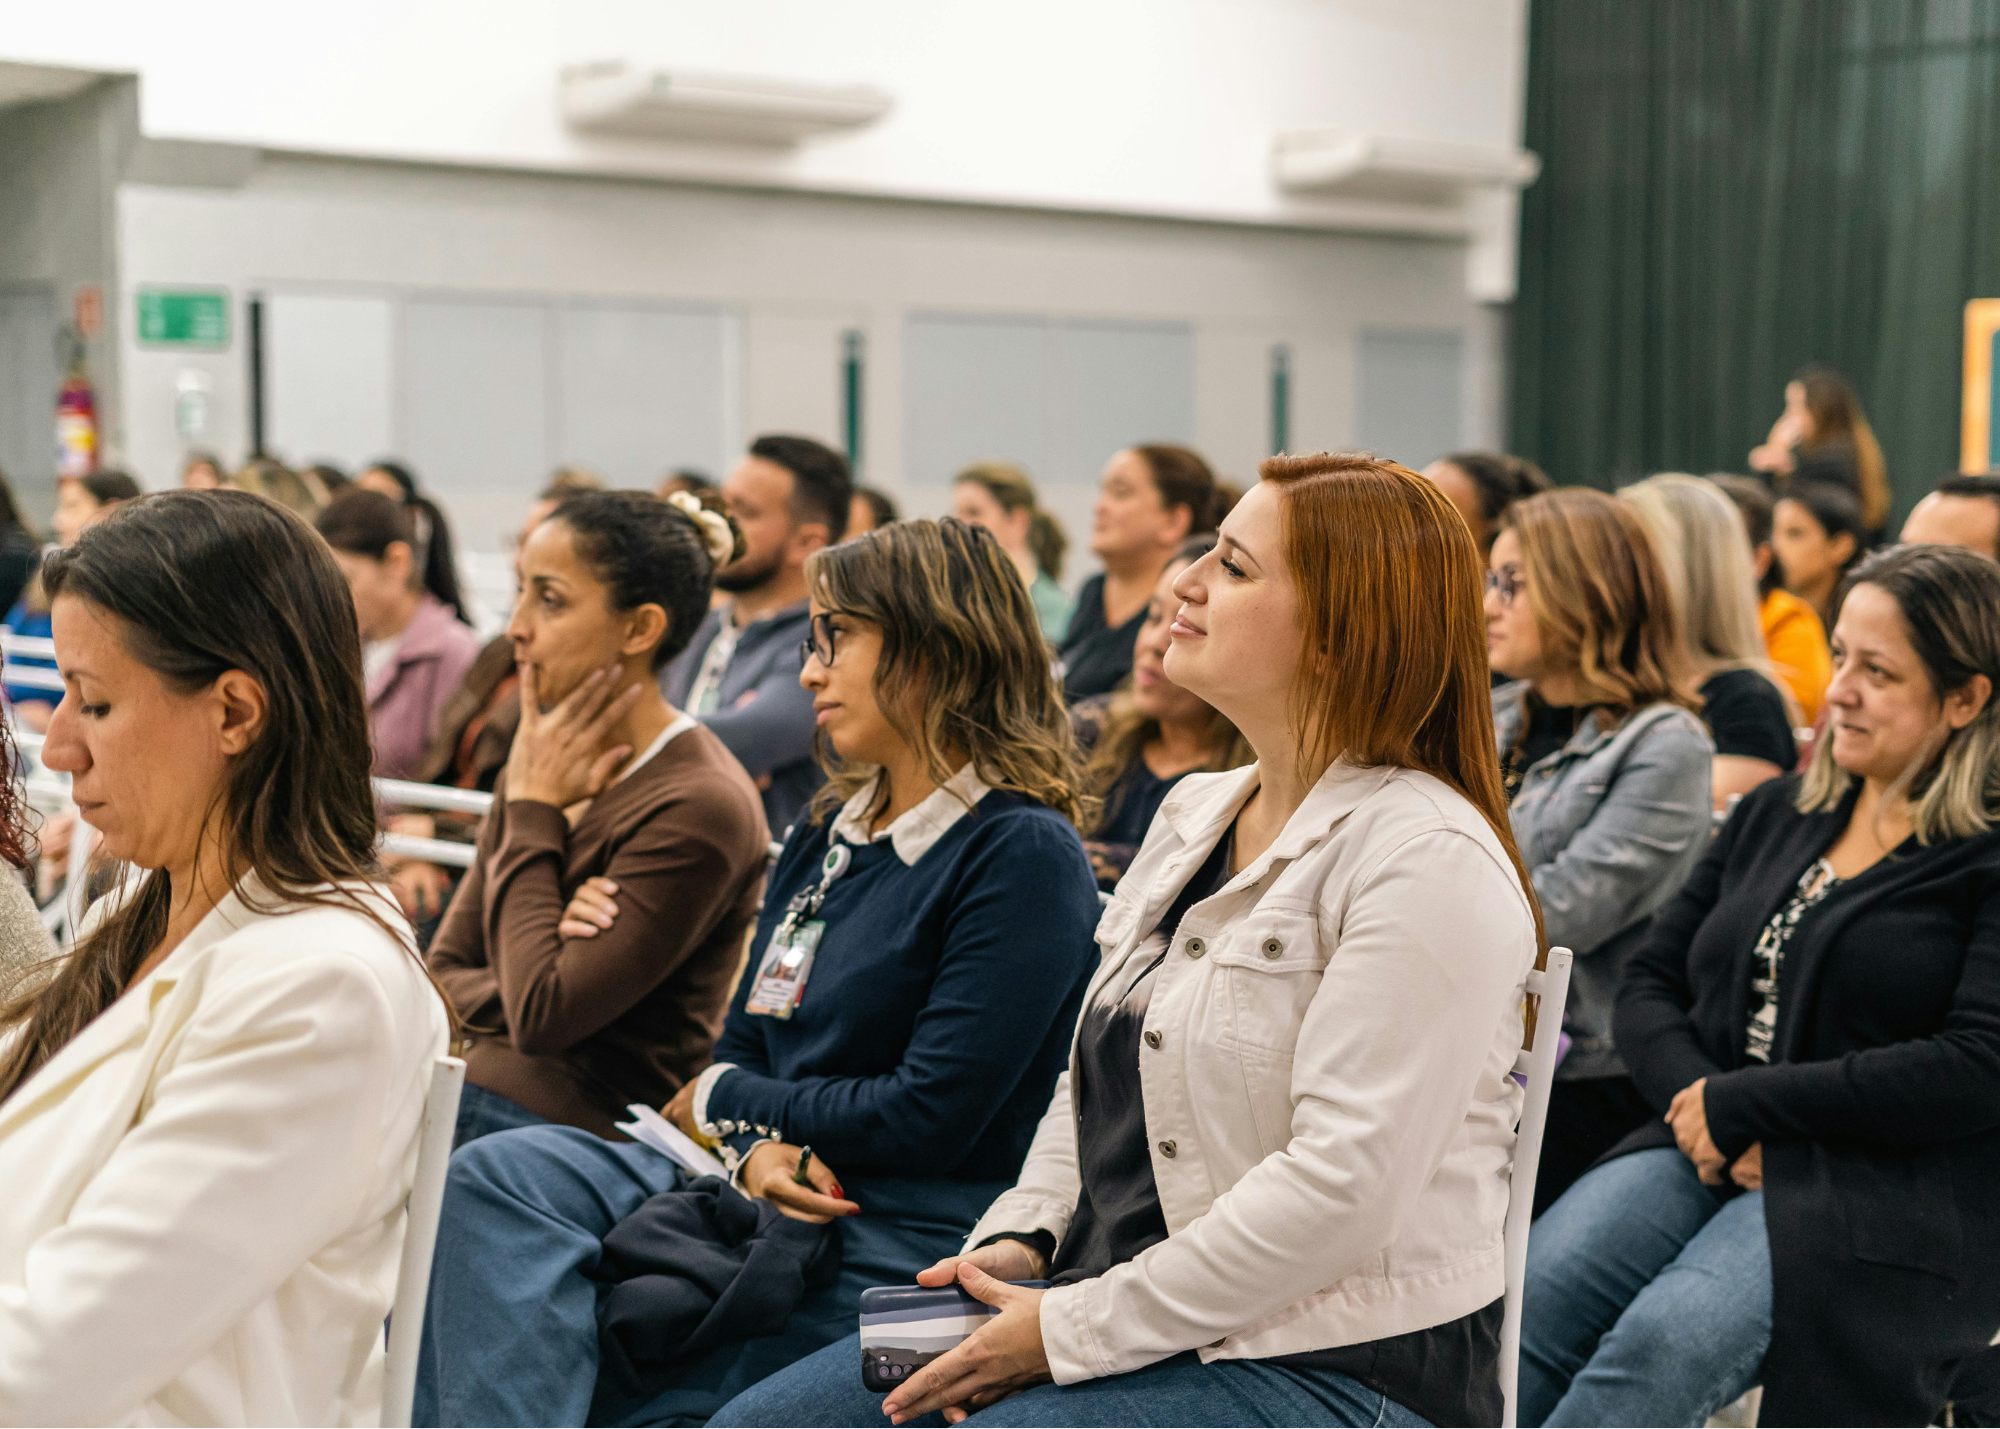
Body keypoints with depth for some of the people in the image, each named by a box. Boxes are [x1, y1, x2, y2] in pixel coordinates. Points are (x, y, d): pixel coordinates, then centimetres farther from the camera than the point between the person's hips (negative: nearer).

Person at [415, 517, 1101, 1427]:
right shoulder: (826, 830, 17)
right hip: (775, 1201, 7)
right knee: (501, 1175, -20)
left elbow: (931, 1118, -15)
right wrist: (757, 1148, -8)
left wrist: (719, 1102, -2)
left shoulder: (1024, 855, -10)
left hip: (899, 1249, -7)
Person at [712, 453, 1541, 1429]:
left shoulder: (1429, 862, -16)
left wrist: (1072, 1330, -18)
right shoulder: (1193, 813, 12)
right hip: (1136, 1325, 8)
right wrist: (1017, 1241, 2)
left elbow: (1341, 1184, -22)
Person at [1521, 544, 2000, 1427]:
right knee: (1521, 1301, -23)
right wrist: (1695, 1102, -6)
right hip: (1706, 1153, 6)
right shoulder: (1778, 812, 18)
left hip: (1888, 1191, -6)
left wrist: (1740, 1103, -12)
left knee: (1666, 1341, -32)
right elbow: (1649, 982, 16)